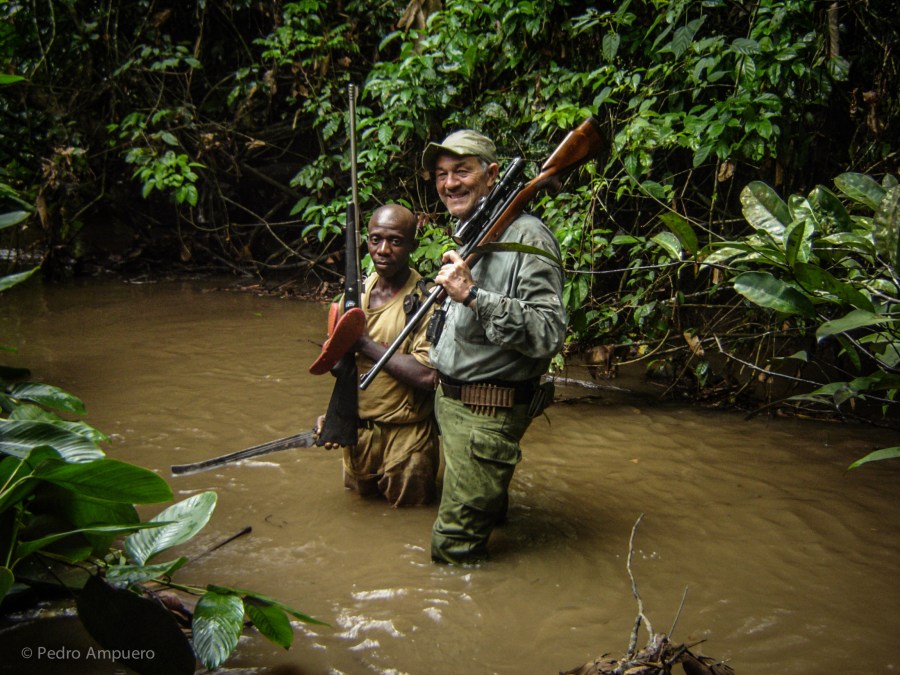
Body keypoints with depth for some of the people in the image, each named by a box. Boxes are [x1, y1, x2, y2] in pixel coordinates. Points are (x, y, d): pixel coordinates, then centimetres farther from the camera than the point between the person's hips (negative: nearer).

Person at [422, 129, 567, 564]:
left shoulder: (527, 238, -17)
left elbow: (548, 336, -27)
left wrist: (472, 294, -31)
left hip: (487, 413, -9)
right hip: (448, 399, 9)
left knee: (453, 547, -4)